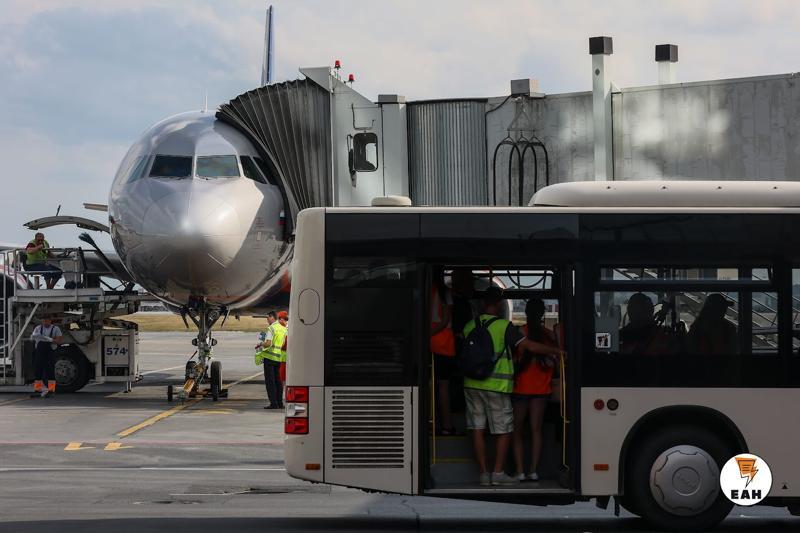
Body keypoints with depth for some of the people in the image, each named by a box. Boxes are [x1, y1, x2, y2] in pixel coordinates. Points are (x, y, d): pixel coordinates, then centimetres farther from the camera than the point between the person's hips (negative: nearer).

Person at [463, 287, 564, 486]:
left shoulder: (470, 326, 6)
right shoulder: (504, 326, -9)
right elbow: (530, 346, -12)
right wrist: (556, 351, -2)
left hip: (472, 385, 5)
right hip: (497, 386, -5)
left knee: (477, 428, 7)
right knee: (504, 430, 5)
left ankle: (484, 473, 5)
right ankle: (498, 473, -1)